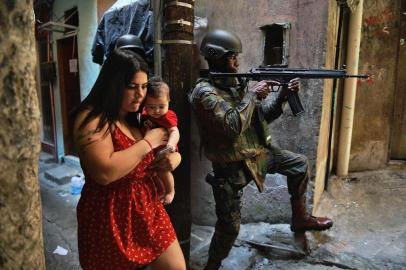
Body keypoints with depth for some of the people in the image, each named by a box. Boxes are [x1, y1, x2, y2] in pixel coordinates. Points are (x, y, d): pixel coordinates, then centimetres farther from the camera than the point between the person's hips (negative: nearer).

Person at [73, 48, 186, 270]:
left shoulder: (139, 116, 7)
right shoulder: (92, 118, -16)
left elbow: (168, 146, 18)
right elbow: (105, 172, -30)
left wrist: (174, 157, -6)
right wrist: (147, 143, -19)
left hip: (148, 211, 7)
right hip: (110, 220, -6)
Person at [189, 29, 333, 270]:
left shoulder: (237, 82, 6)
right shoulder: (204, 92, -20)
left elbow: (261, 115, 9)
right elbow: (232, 126, -32)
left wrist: (282, 97, -6)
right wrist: (252, 94, -23)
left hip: (258, 151, 8)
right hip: (231, 165, -8)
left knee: (300, 164, 15)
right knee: (230, 226, -1)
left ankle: (300, 219, 32)